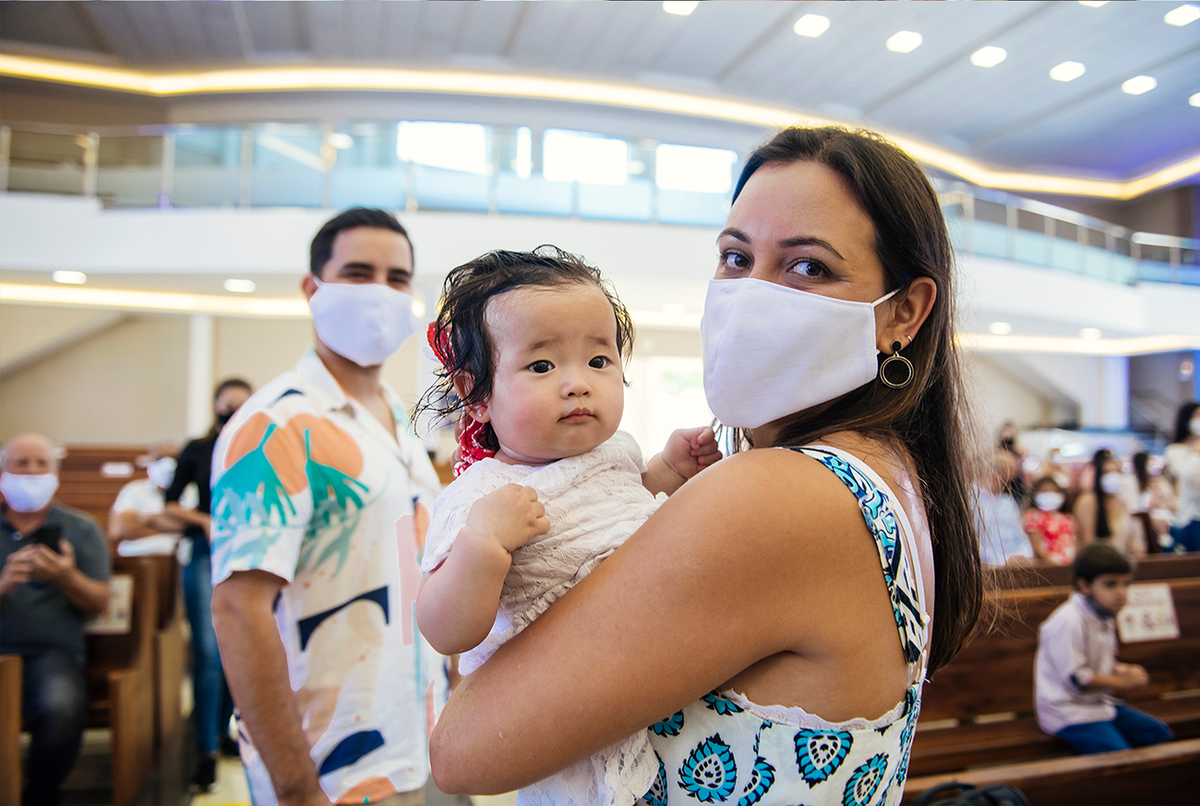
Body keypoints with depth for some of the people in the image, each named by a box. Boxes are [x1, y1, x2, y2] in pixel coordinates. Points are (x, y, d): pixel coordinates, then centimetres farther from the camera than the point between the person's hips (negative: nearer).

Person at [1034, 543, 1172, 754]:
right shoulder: (1068, 622, -24)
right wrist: (1121, 681, -15)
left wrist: (1123, 670, -2)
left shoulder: (1105, 618, 8)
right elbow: (1074, 679, -22)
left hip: (1099, 703, 10)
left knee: (1159, 734, 11)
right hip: (1069, 711, -10)